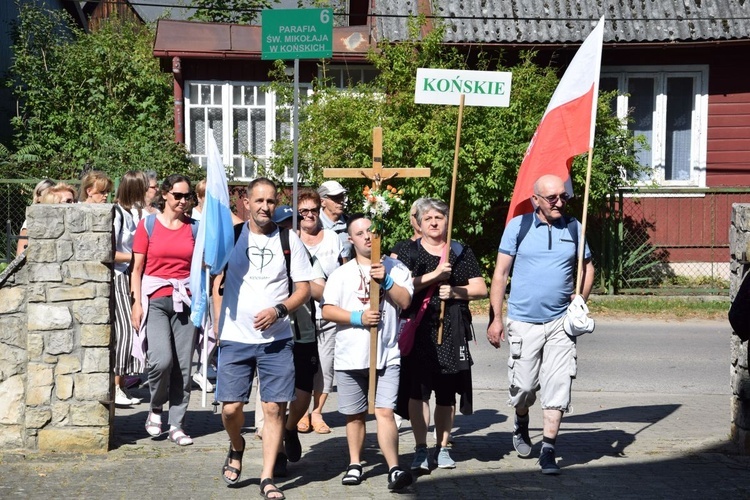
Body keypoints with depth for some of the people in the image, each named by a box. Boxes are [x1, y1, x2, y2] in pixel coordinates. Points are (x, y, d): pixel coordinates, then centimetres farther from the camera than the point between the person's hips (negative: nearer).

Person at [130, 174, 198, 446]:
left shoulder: (194, 227, 10)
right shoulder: (148, 224, 5)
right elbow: (137, 268, 4)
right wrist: (137, 303, -4)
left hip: (185, 300, 2)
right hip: (155, 299, -2)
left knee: (183, 365, 0)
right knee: (162, 360, -18)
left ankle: (176, 425, 11)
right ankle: (156, 409, 9)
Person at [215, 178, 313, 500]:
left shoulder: (289, 240, 3)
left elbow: (304, 289, 3)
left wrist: (278, 310, -15)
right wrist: (214, 327, 5)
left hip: (276, 339, 0)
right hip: (235, 338, 0)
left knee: (275, 407, -3)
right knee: (230, 407, -3)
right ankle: (236, 448, 29)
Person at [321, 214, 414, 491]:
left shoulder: (396, 268, 7)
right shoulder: (341, 274, 6)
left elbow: (405, 301, -3)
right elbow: (327, 310, -1)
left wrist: (386, 280, -16)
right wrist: (358, 317, -14)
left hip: (387, 354, -1)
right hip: (350, 356, 2)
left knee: (385, 411, -11)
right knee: (355, 414, 12)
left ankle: (394, 469, -14)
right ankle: (355, 464, 25)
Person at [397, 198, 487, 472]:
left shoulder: (461, 252, 13)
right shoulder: (409, 252, 7)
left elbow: (480, 289, 9)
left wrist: (455, 292, -8)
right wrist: (434, 275, -16)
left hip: (451, 331, 2)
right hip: (419, 330, -2)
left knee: (447, 393, 6)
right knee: (417, 389, -6)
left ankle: (443, 447, 18)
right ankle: (421, 449, 3)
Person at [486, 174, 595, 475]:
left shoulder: (573, 228, 6)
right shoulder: (518, 226, -1)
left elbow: (587, 267, 18)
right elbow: (500, 273, 0)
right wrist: (496, 318, -5)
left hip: (560, 323, 2)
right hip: (523, 322, -2)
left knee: (557, 387, -5)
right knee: (523, 386, 5)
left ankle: (548, 450, 3)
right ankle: (521, 426, 37)